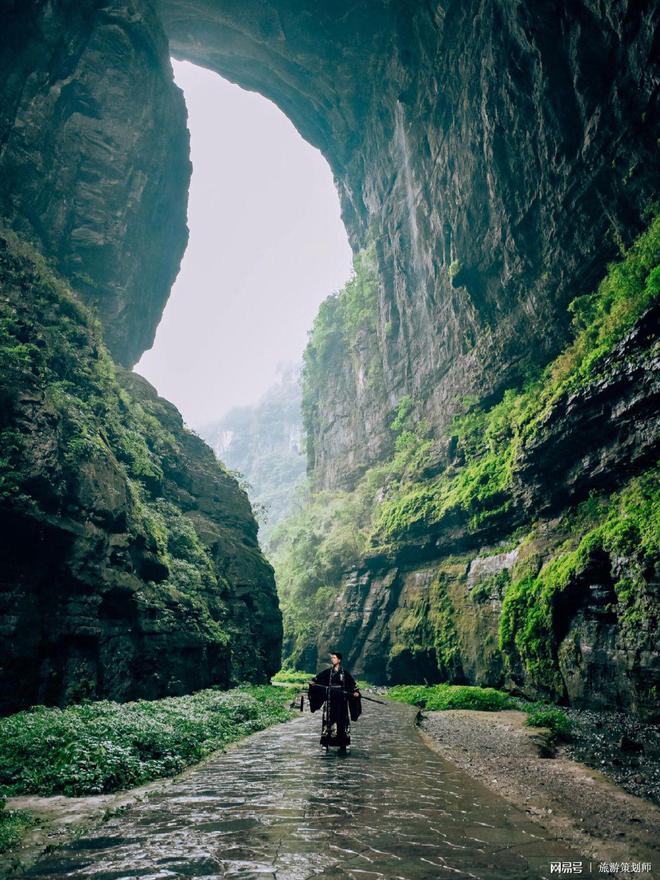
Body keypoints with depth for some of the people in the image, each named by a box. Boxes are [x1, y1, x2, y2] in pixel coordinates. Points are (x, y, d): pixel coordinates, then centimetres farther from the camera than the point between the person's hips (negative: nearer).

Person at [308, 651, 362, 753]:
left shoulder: (345, 673, 2)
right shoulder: (328, 672, 6)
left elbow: (352, 683, 1)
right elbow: (317, 678, 0)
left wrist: (355, 692, -15)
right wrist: (312, 682, -20)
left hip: (341, 700, -1)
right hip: (330, 700, 1)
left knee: (342, 721, 1)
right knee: (328, 721, -1)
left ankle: (343, 744, 11)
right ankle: (325, 743, 6)